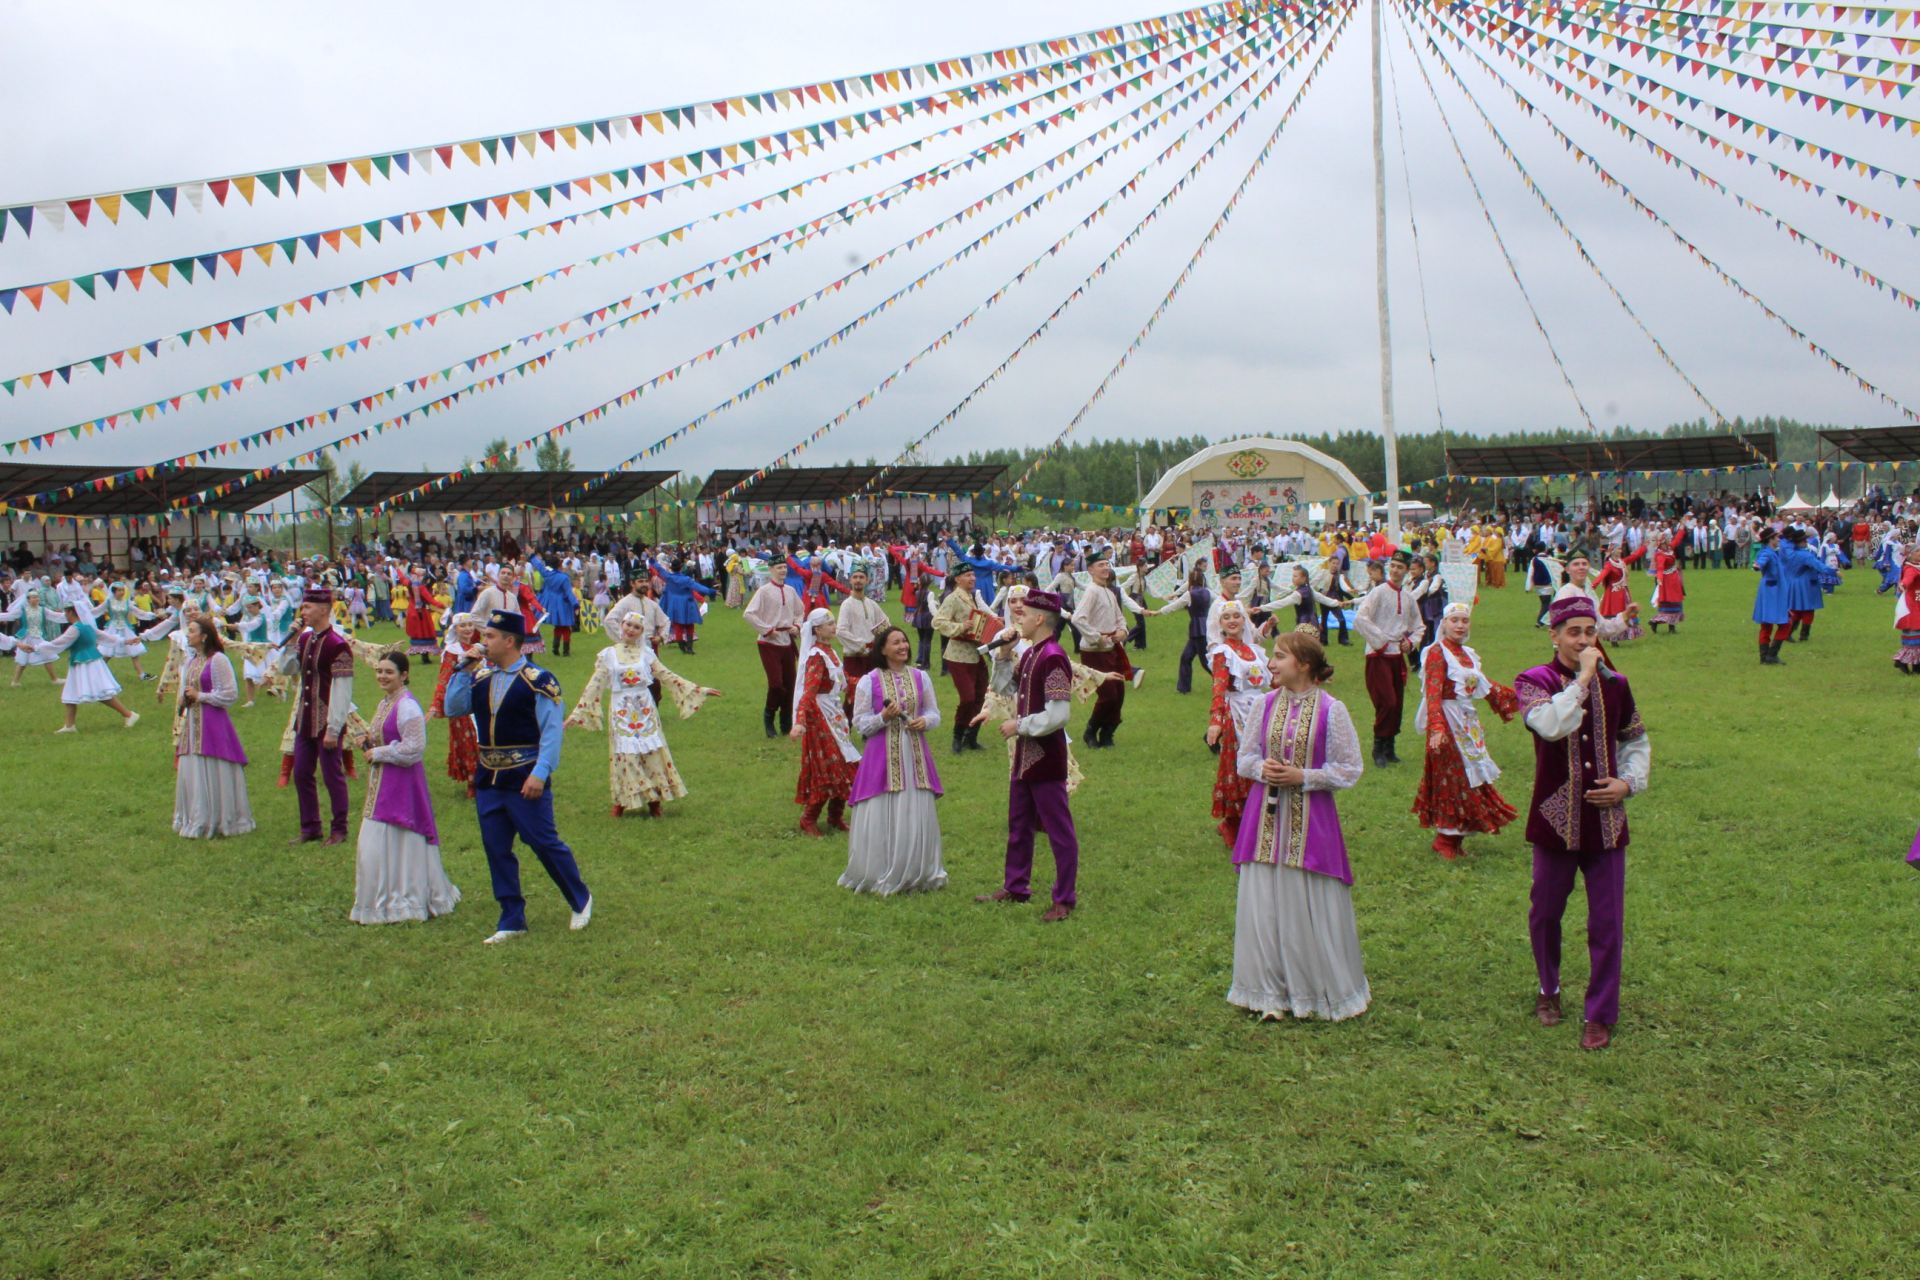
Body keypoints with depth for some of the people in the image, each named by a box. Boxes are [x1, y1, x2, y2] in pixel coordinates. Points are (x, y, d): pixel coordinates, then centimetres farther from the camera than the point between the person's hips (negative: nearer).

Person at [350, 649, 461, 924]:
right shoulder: (385, 703, 13)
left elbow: (413, 749, -21)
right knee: (375, 846, 13)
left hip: (401, 785, -10)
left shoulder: (407, 706, -17)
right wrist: (369, 742, 5)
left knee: (398, 844, -3)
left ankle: (401, 904, 9)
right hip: (381, 785, 10)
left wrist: (376, 753, -14)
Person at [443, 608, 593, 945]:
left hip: (525, 778, -7)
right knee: (496, 850, 9)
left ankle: (581, 900, 20)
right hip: (488, 778, 7)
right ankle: (512, 921, 19)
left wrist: (540, 773, -20)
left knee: (544, 842, -1)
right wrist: (465, 669, -4)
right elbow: (453, 708, 3)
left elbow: (551, 731, -13)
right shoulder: (480, 678, 9)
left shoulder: (538, 680, -12)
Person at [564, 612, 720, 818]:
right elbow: (595, 685, -2)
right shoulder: (607, 654, 0)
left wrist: (699, 690, 3)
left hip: (645, 710, 1)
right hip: (621, 712, -1)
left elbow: (667, 677, 6)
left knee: (651, 754, 0)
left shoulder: (646, 653, 4)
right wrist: (576, 713, -9)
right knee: (625, 756, -1)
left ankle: (654, 802, 8)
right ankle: (621, 802, 11)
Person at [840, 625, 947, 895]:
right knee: (880, 818, -3)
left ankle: (917, 875, 20)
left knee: (917, 816, 5)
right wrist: (884, 717, -17)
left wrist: (925, 721, -7)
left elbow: (934, 714, 14)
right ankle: (879, 878, 11)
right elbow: (860, 724, -1)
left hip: (915, 755, 3)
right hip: (882, 757, -3)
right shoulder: (868, 681, -2)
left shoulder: (920, 677, 8)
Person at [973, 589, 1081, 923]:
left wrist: (1018, 726, -16)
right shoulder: (1030, 655, 8)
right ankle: (1015, 887, 33)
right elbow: (1010, 691, 22)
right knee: (1018, 824, 20)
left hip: (1046, 756, -10)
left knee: (1058, 829, 2)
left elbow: (1057, 716, -26)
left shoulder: (1053, 658, -21)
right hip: (1025, 754, 10)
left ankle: (1065, 900, 12)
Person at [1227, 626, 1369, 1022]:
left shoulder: (1331, 710, -8)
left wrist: (1303, 776, -15)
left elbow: (1348, 770, -4)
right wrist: (1262, 768, -9)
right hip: (1266, 817, 4)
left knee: (1312, 906, 2)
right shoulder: (1267, 704, 4)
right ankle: (1271, 992, 20)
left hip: (1311, 820, -4)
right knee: (1263, 905, 6)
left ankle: (1325, 990, 22)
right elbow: (1244, 757, 12)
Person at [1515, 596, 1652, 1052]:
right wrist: (1583, 677, -22)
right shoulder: (1534, 681, -7)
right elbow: (1551, 725, -28)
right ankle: (1548, 990, 38)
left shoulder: (1614, 685, 4)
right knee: (1546, 912, 13)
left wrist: (1628, 782, 1)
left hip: (1605, 819, 2)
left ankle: (1600, 1014, 17)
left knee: (1607, 921, 3)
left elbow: (1636, 741, 18)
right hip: (1556, 819, -2)